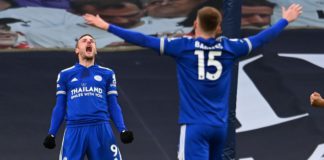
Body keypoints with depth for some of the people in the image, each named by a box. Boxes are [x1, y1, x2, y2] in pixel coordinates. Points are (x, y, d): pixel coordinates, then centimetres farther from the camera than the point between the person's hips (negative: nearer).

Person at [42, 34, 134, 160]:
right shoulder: (65, 75, 16)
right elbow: (60, 107, 16)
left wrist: (122, 130, 2)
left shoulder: (107, 74, 17)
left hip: (101, 129, 1)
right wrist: (51, 133, 6)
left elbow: (113, 106, 15)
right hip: (74, 130, -1)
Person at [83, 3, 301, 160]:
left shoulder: (183, 46, -6)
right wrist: (286, 20, 33)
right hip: (220, 126, 5)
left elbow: (145, 40, -7)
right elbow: (260, 39, 17)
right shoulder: (229, 48, 4)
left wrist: (107, 27, -2)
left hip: (195, 125, -5)